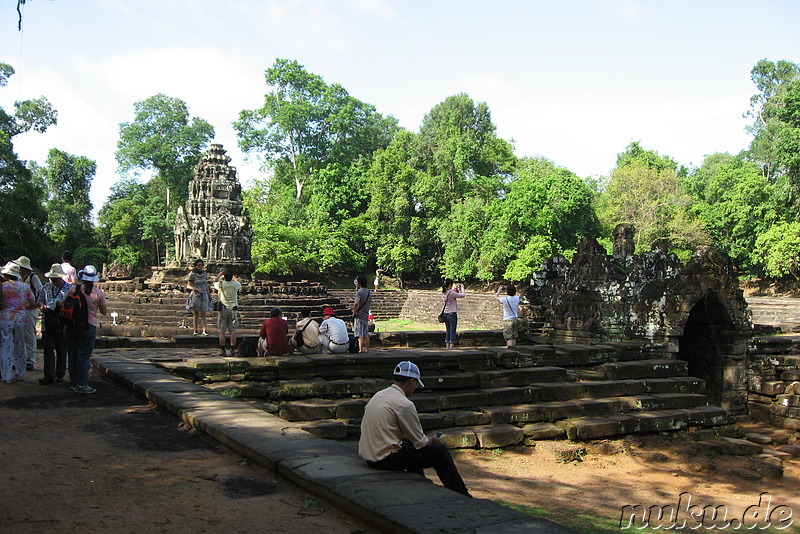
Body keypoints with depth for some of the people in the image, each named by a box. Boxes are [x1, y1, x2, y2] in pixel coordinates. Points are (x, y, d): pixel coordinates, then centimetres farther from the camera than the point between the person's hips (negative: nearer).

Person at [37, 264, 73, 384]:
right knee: (48, 349, -3)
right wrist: (42, 306, -6)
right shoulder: (45, 287, 12)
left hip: (63, 323, -2)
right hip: (48, 323, 2)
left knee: (61, 350, 6)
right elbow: (39, 300, 16)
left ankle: (60, 374, 17)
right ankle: (49, 375, -1)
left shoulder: (69, 288, 3)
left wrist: (62, 304, -17)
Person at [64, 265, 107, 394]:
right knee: (84, 355, 0)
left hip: (71, 325, 3)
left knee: (72, 355, 12)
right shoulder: (98, 293, -6)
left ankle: (73, 383, 19)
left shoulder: (73, 289, -1)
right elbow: (104, 312, 3)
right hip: (88, 325, -3)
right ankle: (81, 385, -3)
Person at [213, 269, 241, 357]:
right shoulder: (235, 285, -5)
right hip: (233, 310, 1)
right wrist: (233, 276, 31)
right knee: (233, 331, 2)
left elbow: (214, 282, 17)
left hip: (223, 309, -1)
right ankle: (232, 350, 1)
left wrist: (220, 274, 26)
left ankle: (222, 350, 2)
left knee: (222, 331, 3)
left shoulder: (220, 284, -7)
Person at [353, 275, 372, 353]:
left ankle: (361, 349, -7)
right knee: (366, 335, 12)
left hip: (359, 315, -7)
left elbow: (356, 303, -28)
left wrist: (354, 312, -17)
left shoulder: (359, 292, -15)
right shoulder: (369, 292, 11)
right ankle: (367, 349, 15)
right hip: (366, 315, 8)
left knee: (360, 335, -6)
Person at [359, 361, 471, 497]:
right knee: (440, 450, 1)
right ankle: (462, 497, 14)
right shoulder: (404, 404, -16)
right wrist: (433, 440, 11)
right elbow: (420, 442, -10)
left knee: (411, 444, 31)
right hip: (386, 458, -9)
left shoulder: (378, 395, 10)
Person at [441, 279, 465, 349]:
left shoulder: (443, 293, 4)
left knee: (447, 330, 13)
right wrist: (462, 287, 2)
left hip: (445, 314, 7)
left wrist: (456, 288, 21)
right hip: (452, 314, -7)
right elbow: (463, 295, -13)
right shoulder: (451, 293, -17)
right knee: (452, 331, 0)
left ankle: (447, 346, 14)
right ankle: (451, 346, 1)